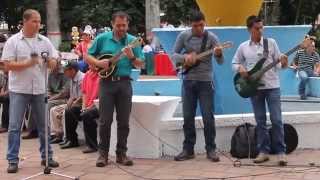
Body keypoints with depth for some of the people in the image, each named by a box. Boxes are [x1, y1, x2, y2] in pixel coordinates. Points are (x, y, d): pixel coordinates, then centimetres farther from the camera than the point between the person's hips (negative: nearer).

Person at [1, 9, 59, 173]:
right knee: (14, 126, -3)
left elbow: (54, 64, 8)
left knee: (44, 125, 10)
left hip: (39, 89, 4)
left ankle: (47, 156, 22)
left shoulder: (45, 41, 7)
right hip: (19, 90, -3)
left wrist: (50, 61, -16)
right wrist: (28, 63, -20)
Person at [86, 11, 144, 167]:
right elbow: (88, 56, 7)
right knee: (105, 120, 0)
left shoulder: (132, 41, 5)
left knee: (123, 121, 4)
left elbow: (141, 64, 5)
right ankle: (103, 153, 9)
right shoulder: (102, 38, 3)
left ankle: (121, 153, 13)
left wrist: (132, 57, -15)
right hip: (107, 82, -1)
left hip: (124, 83, 1)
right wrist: (98, 63, -12)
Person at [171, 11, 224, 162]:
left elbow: (220, 62, -9)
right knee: (188, 117, 5)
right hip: (188, 81, 2)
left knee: (208, 117, -2)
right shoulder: (183, 36, -1)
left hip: (206, 81, -2)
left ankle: (211, 149, 8)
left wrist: (218, 54, -33)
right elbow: (174, 55, 3)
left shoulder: (211, 37, -6)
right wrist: (185, 57, -18)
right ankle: (188, 149, 14)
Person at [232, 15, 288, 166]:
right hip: (254, 87, 2)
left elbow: (278, 63, 2)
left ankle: (281, 152, 0)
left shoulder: (271, 42, 0)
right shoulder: (243, 47, 4)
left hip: (272, 86, -2)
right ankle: (263, 151, 12)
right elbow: (234, 63, 13)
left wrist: (283, 64, -20)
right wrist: (240, 69, -8)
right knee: (260, 121, 6)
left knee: (276, 119, -5)